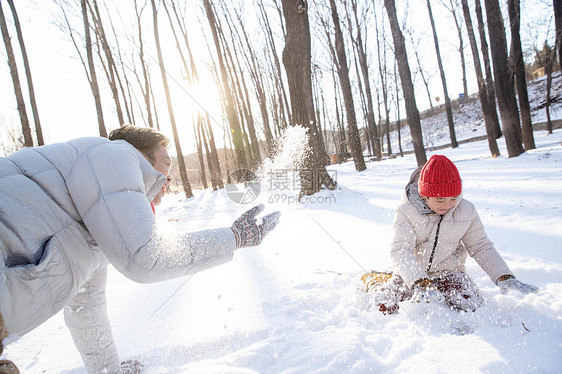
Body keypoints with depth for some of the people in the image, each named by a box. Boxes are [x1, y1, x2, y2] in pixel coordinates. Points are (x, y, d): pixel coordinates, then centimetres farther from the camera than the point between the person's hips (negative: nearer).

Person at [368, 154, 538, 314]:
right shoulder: (406, 212, -17)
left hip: (448, 272, 3)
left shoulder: (466, 211, -6)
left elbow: (481, 247, 4)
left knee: (471, 305, -26)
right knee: (383, 305, -24)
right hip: (413, 273, -2)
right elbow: (400, 250, -27)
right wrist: (421, 283, -41)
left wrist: (504, 277, -9)